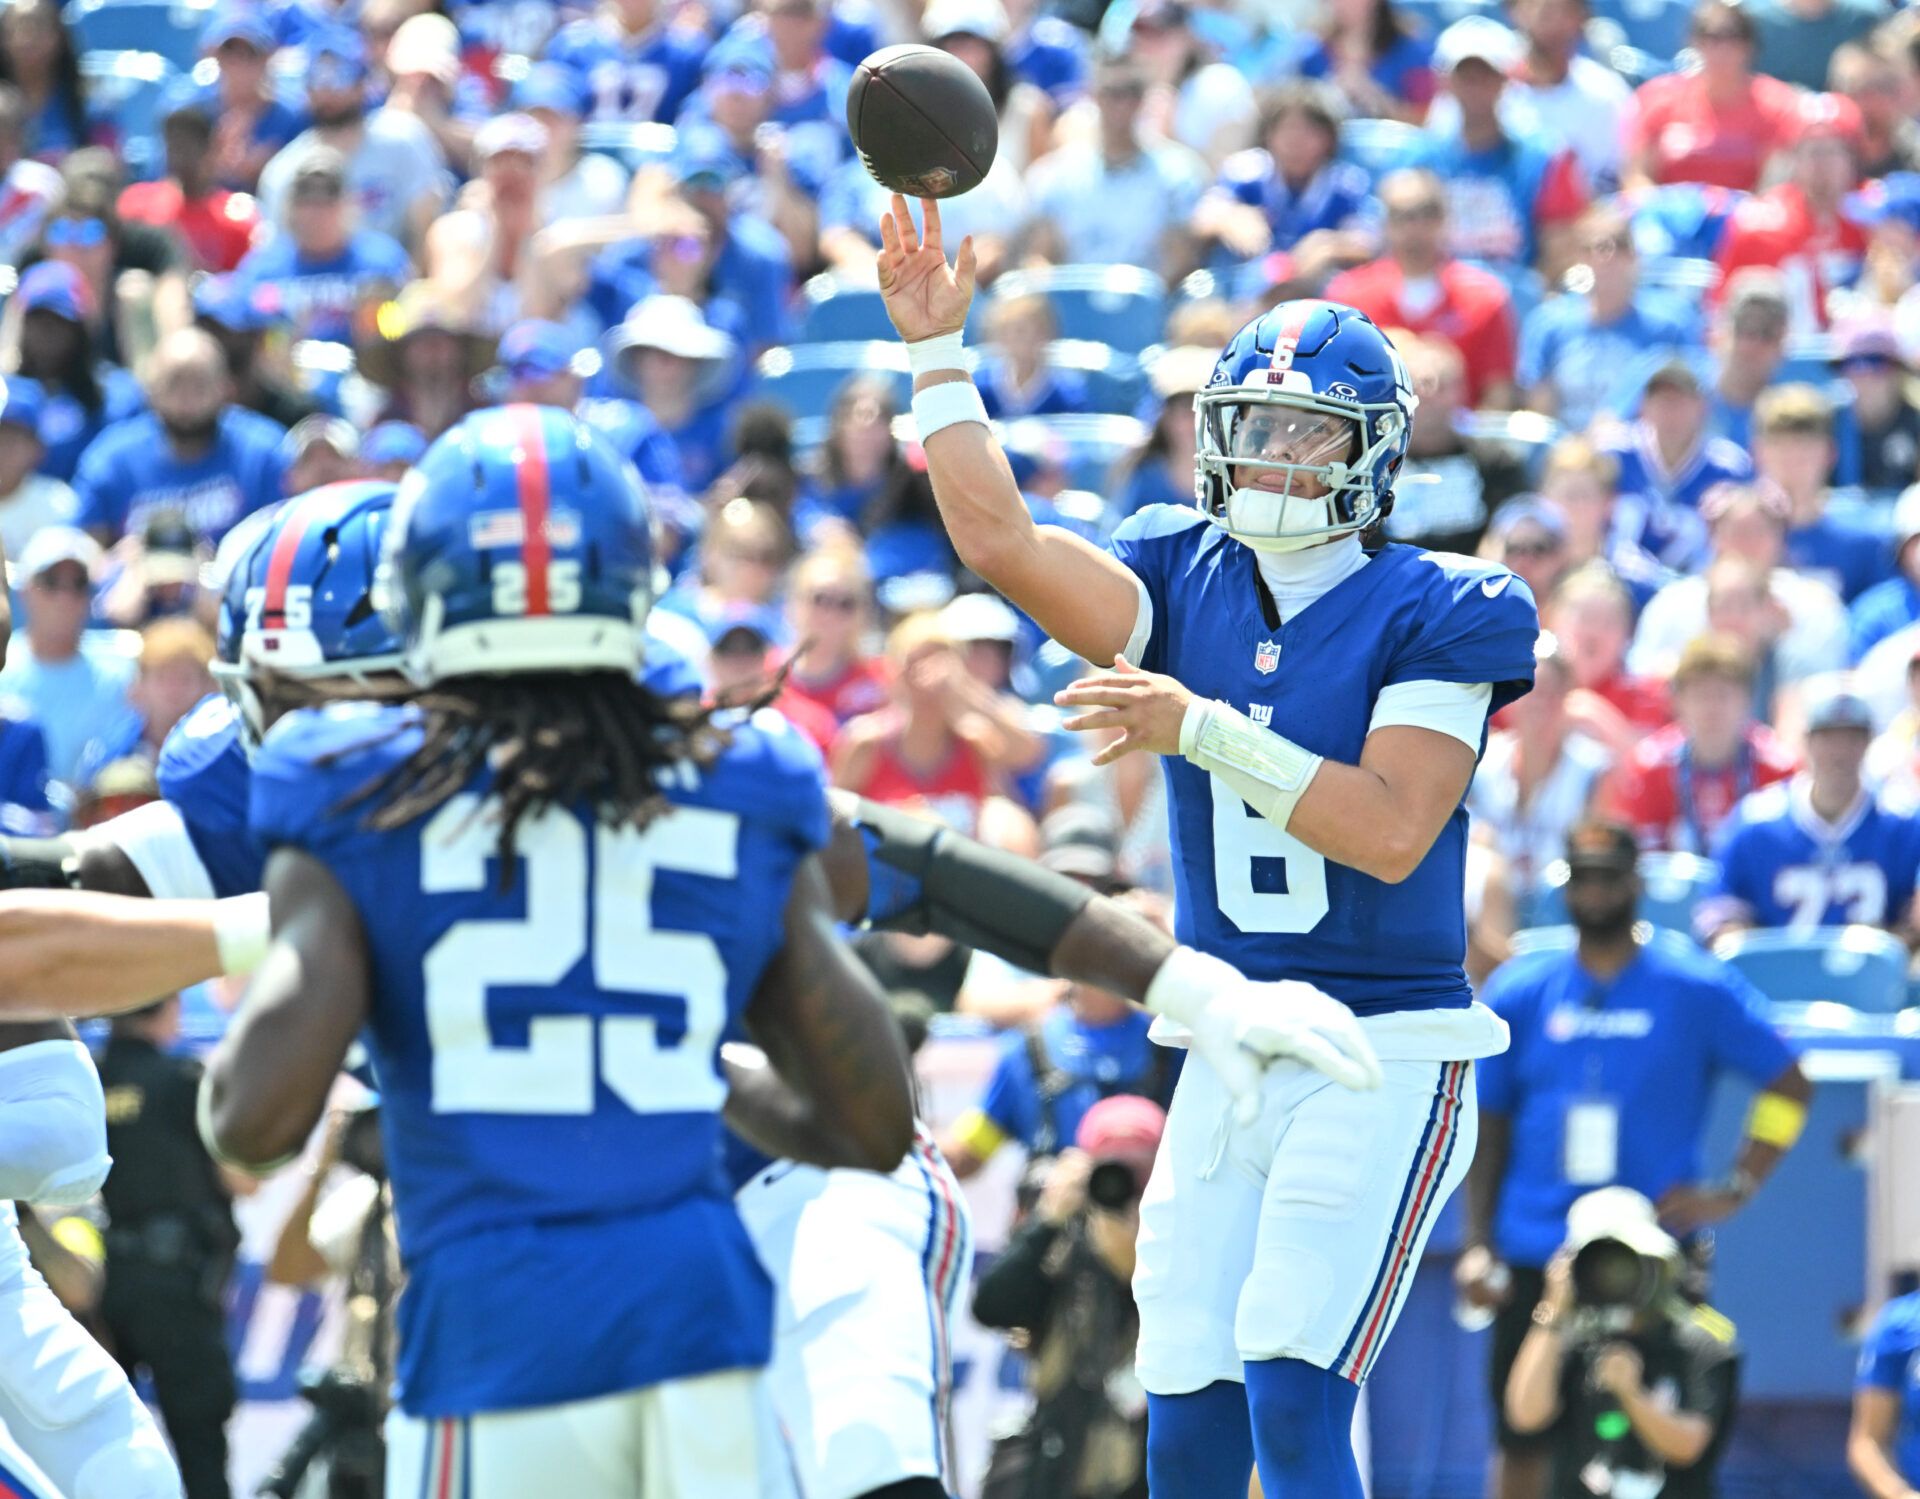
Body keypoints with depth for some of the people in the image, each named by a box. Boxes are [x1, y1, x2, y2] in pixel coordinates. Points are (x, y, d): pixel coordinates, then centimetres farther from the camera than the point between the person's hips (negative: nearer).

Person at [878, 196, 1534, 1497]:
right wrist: (937, 352, -7)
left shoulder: (1428, 616, -8)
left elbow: (1392, 832, -19)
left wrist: (1202, 730, -26)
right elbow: (1000, 540, -3)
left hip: (1387, 1059, -5)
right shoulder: (1188, 587, 8)